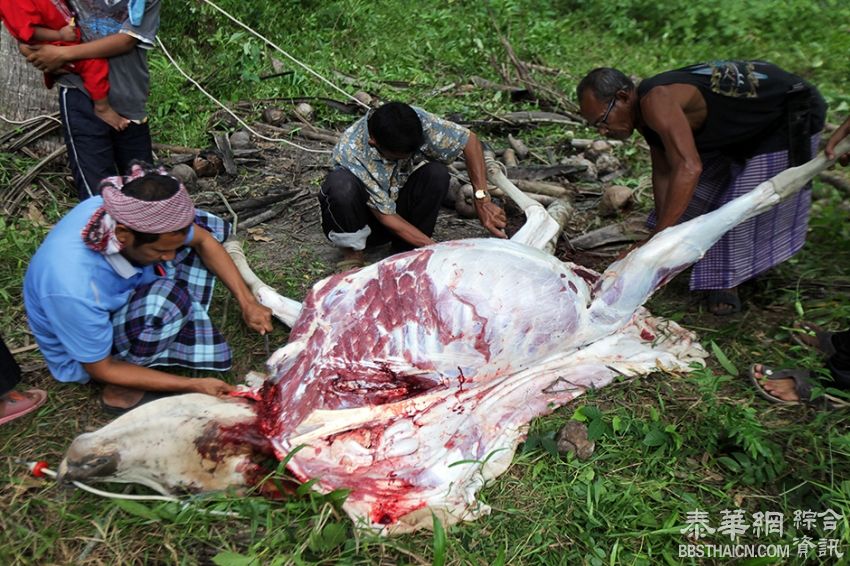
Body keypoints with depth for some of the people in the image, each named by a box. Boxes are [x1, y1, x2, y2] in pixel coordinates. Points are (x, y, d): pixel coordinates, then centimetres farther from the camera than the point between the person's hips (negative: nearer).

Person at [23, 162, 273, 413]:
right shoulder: (73, 290, -42)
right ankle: (122, 389, -14)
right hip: (87, 357, -6)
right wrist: (194, 385, -27)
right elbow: (100, 370, -27)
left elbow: (203, 240, -9)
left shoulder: (126, 212, -26)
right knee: (169, 298, -38)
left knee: (207, 225, -4)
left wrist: (247, 302, -14)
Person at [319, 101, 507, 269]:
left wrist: (482, 199, -24)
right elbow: (386, 216, -27)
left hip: (398, 203, 4)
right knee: (340, 183, -37)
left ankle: (405, 250, -9)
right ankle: (352, 250, -11)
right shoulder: (350, 153, -32)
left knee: (437, 173, -25)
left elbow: (469, 140, -13)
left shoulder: (415, 120, -22)